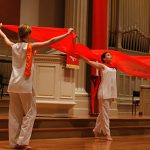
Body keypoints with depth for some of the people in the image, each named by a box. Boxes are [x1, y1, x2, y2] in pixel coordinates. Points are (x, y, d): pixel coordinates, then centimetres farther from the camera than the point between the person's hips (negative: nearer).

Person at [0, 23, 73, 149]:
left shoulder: (14, 46, 7)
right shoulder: (31, 47, -7)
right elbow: (51, 41, -9)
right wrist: (67, 33, -3)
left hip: (13, 85, 6)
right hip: (25, 85, -6)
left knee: (15, 114, 11)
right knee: (30, 113, 5)